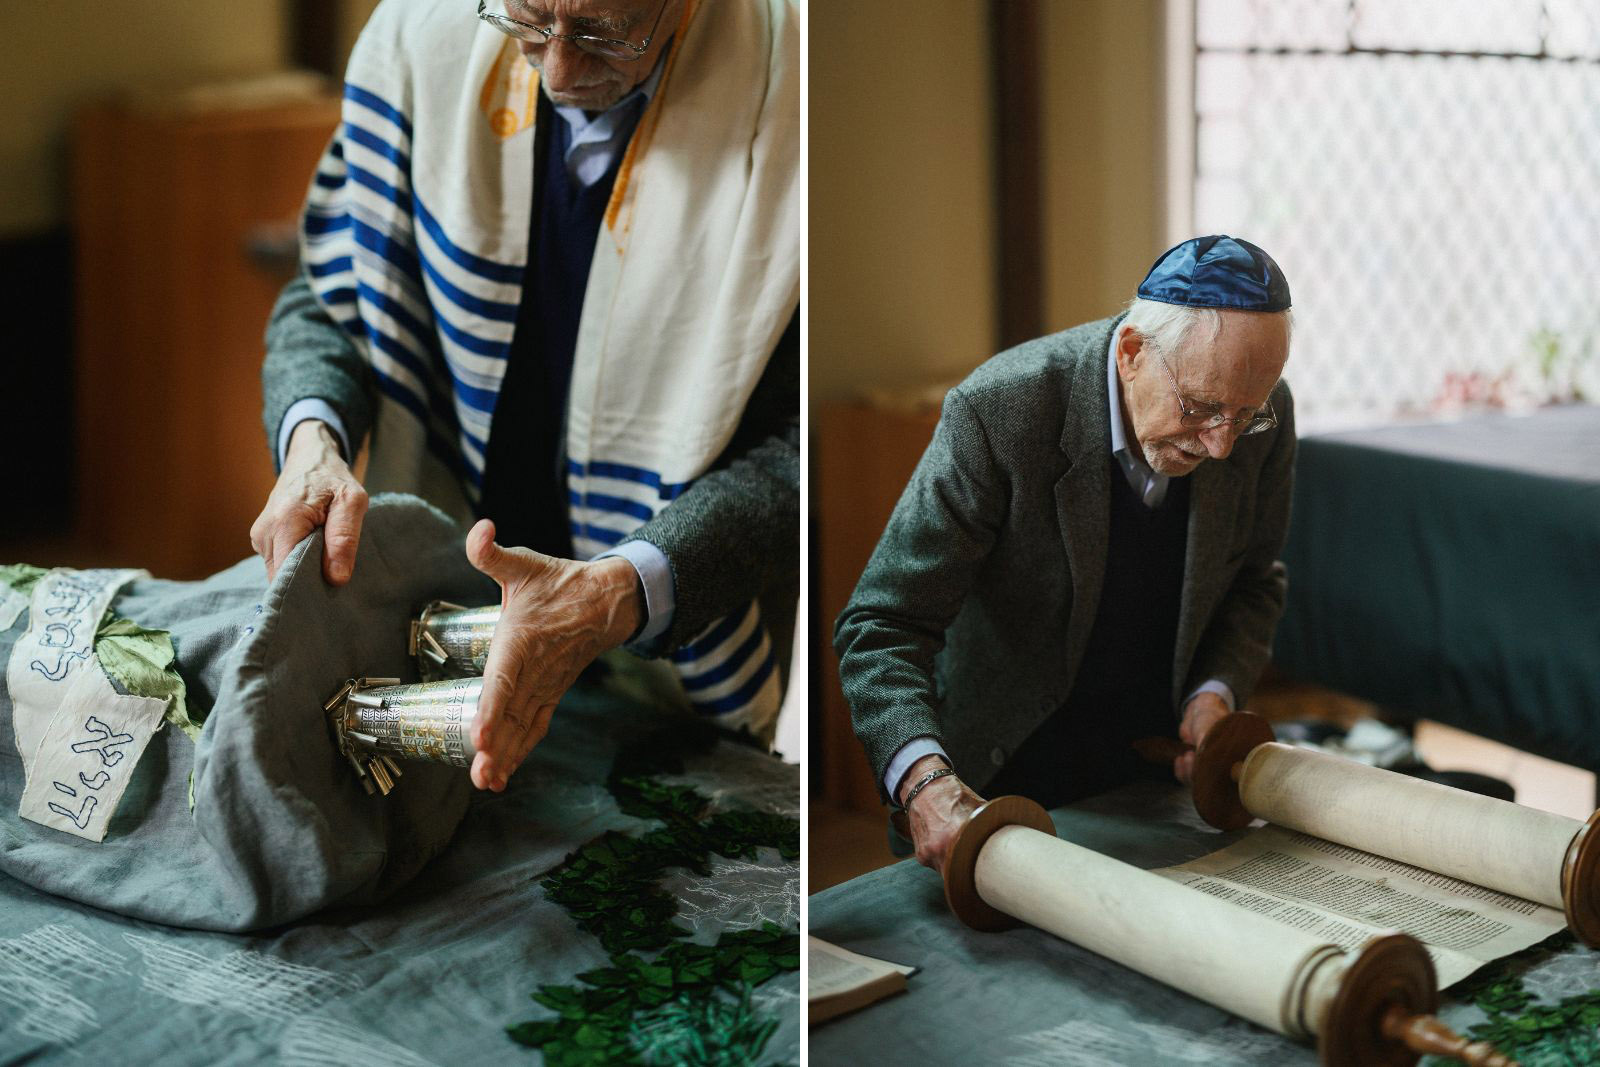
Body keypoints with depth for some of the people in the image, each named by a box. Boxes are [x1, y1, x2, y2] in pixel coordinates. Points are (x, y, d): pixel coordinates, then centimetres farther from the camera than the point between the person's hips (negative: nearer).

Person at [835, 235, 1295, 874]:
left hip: (1162, 758, 4)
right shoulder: (998, 410, -29)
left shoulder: (1263, 415, -14)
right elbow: (884, 623, -29)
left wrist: (1215, 693, -14)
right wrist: (924, 782, -45)